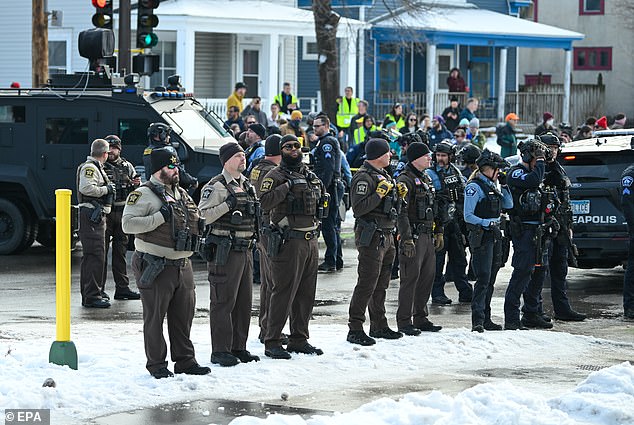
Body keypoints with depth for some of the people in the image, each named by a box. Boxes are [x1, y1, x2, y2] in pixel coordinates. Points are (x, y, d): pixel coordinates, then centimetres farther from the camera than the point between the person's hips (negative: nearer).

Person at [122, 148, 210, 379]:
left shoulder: (182, 194, 16)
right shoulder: (143, 194, -9)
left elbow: (194, 219, 30)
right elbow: (128, 224, -20)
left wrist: (195, 235, 9)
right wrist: (160, 217, -22)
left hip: (182, 264, 7)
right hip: (155, 267, -7)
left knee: (184, 314, 12)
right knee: (155, 316, 0)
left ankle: (185, 360, 21)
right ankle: (156, 364, 8)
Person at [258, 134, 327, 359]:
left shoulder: (310, 175, 18)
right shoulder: (275, 176, -5)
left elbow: (318, 203, 33)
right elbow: (265, 202, -21)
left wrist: (321, 197, 14)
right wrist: (287, 186, -24)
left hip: (310, 240, 8)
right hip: (288, 241, -8)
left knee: (306, 293, 12)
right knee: (283, 292, -8)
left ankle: (299, 339, 21)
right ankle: (272, 342, -5)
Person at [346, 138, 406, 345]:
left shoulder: (384, 175, 18)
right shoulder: (364, 177, -13)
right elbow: (359, 208, -22)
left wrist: (399, 195, 8)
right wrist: (379, 194, -23)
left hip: (386, 236, 10)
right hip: (371, 237, -10)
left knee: (381, 284, 16)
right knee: (367, 283, -11)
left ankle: (379, 326, 25)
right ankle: (355, 329, -9)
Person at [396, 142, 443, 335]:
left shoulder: (426, 179, 17)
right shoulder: (405, 180, -12)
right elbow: (401, 212, -18)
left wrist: (439, 232, 21)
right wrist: (407, 239, -23)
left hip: (428, 236, 9)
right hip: (413, 235, -9)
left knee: (428, 276, 11)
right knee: (411, 278, -7)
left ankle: (421, 318, 19)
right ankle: (404, 321, -2)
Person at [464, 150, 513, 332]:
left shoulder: (492, 185, 16)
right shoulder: (474, 187, -10)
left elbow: (508, 205, 19)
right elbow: (468, 216, -13)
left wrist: (504, 186, 10)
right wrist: (487, 223, -19)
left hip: (494, 236, 9)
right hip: (481, 237, -9)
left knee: (490, 280, 10)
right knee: (483, 279, -15)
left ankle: (485, 319, 16)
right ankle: (477, 320, -18)